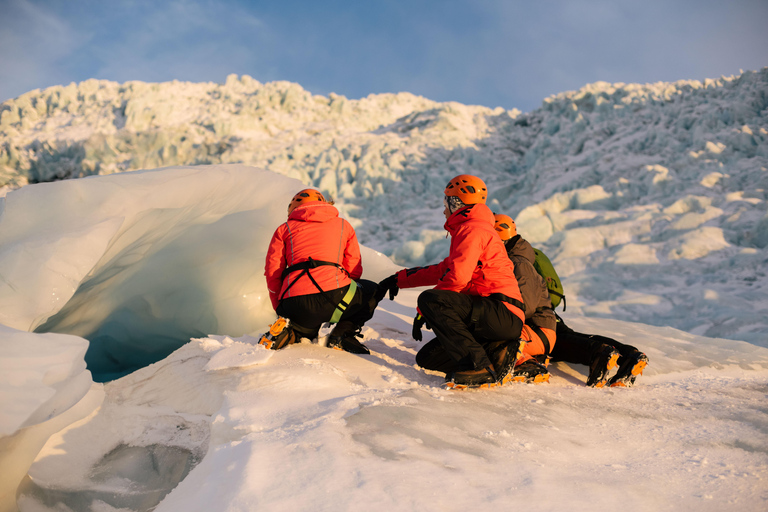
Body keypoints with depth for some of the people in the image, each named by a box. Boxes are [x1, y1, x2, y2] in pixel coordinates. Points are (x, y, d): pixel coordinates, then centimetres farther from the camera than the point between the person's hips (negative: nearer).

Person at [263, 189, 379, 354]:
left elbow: (272, 273, 14)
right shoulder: (344, 225, 23)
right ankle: (342, 334, 7)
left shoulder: (284, 229, 22)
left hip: (294, 305, 3)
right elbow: (354, 269, 20)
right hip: (333, 296, -2)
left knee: (306, 330, 37)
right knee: (372, 291, 28)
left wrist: (281, 309, 24)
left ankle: (290, 331, 1)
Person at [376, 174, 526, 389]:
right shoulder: (469, 229, 27)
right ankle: (496, 353, 3)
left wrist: (423, 312, -11)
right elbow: (442, 270, 34)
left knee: (430, 300, -25)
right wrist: (400, 279, 34)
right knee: (427, 358, 7)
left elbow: (457, 277, -20)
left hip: (502, 314, -10)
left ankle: (478, 367, -26)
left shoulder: (472, 229, -7)